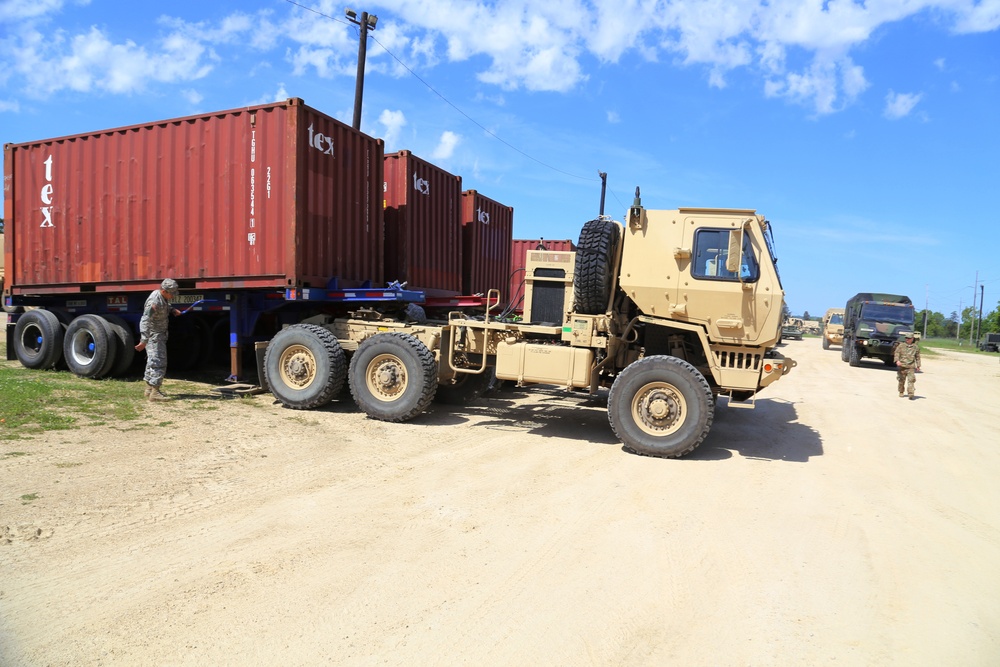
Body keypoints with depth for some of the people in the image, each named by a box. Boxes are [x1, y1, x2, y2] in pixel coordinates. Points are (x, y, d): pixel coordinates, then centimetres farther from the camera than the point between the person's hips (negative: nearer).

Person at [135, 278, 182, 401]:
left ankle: (149, 388, 29)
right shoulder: (154, 302, -26)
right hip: (153, 335, -10)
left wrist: (172, 310, 4)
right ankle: (154, 393, -10)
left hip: (160, 334, 10)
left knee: (153, 361, 18)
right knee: (158, 363, -11)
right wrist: (144, 341, -36)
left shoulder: (163, 297, 3)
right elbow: (145, 322, -31)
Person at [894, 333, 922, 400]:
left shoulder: (916, 347, 10)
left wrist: (918, 365, 14)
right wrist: (897, 360, -17)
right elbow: (896, 353, 0)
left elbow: (918, 357, 17)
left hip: (911, 367, 0)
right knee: (901, 380, 7)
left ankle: (911, 394, -16)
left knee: (911, 380, -12)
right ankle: (901, 392, 23)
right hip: (902, 366, 0)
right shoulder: (901, 345, 6)